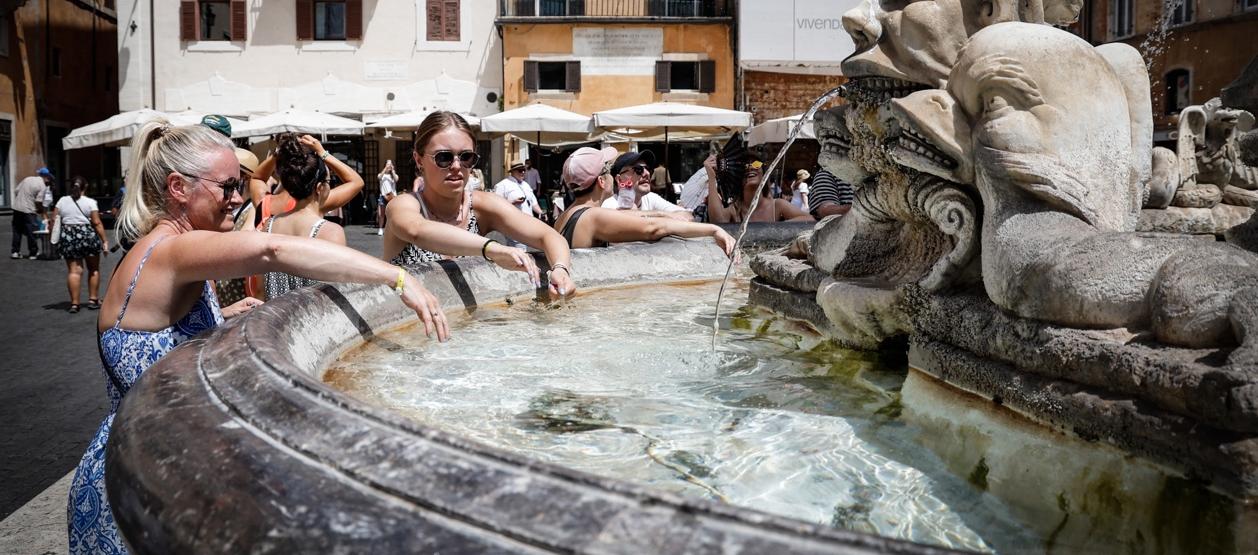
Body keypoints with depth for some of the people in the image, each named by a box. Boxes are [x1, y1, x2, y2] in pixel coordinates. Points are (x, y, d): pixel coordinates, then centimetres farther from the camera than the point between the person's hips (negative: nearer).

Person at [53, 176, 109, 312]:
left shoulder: (62, 201, 6)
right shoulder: (90, 202, -3)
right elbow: (97, 223, -8)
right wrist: (104, 240, -5)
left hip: (68, 237, 2)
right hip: (88, 235, -2)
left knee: (74, 270, 2)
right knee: (94, 269, 13)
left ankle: (74, 303, -2)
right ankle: (93, 300, 14)